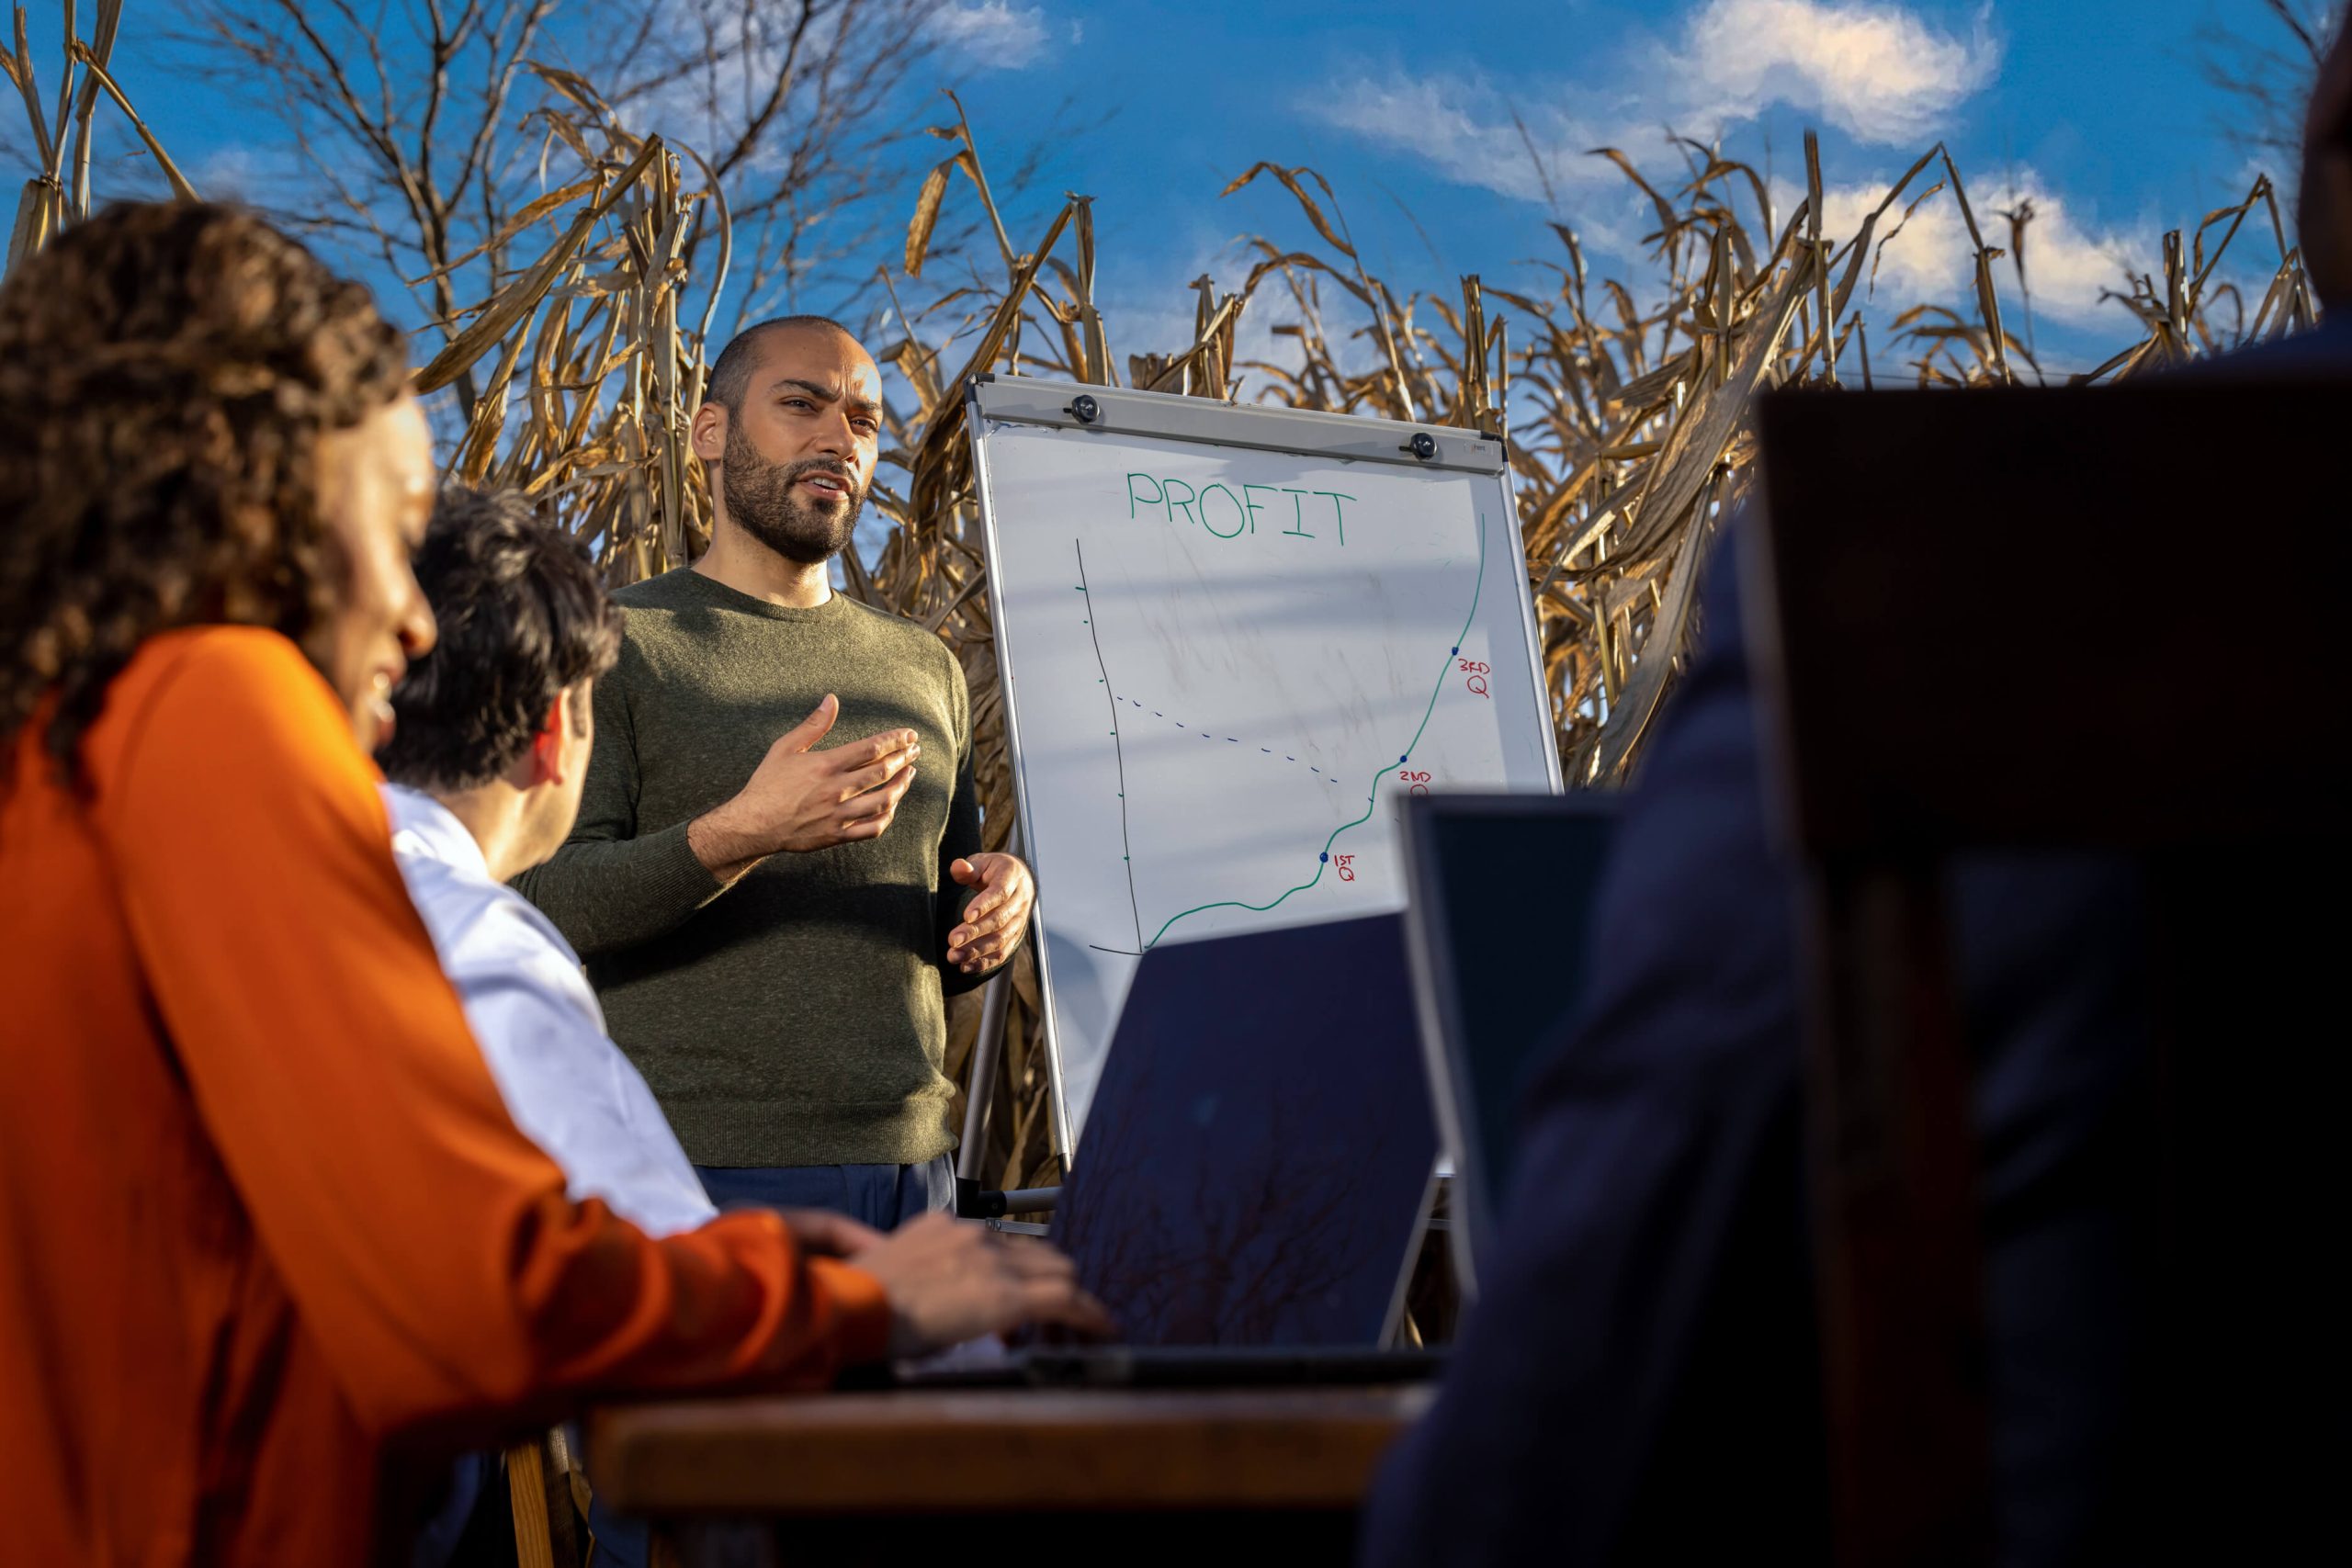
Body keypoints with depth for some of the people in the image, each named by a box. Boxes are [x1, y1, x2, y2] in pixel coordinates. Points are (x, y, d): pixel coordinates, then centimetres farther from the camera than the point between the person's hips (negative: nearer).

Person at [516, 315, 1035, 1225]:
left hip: (908, 1159, 5)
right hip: (703, 1162, -5)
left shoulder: (925, 669, 18)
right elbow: (539, 907, -12)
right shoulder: (615, 645, 0)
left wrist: (999, 904, -1)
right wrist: (738, 836, -27)